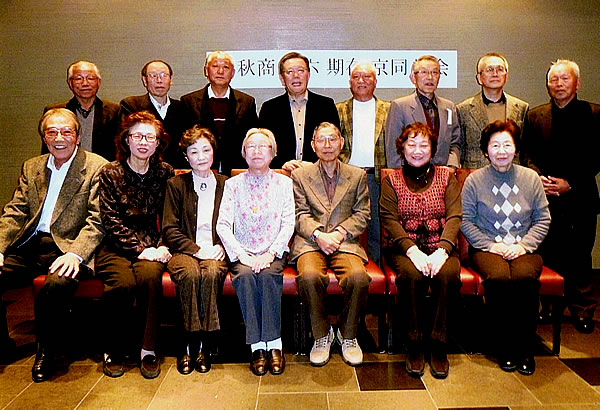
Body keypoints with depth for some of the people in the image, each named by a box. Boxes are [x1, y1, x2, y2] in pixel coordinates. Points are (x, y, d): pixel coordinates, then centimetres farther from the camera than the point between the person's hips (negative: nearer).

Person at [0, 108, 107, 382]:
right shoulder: (31, 167, 18)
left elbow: (97, 221, -8)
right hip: (29, 246, 6)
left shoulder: (97, 167, -1)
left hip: (67, 246, -5)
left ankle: (46, 351, -6)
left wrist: (75, 254, -23)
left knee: (57, 284, -34)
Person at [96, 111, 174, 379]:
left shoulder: (165, 173, 7)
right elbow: (112, 222, -5)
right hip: (116, 246, -1)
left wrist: (162, 247, -9)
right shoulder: (111, 173, 1)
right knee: (123, 281, -29)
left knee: (151, 275, -30)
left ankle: (148, 350, -16)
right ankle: (113, 350, -6)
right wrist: (139, 249, -14)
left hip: (151, 245, 1)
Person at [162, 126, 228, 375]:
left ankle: (203, 346, -21)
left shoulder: (226, 185, 14)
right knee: (190, 273, -34)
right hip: (184, 251, 0)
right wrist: (196, 250, -11)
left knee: (212, 272, -33)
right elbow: (169, 230, 2)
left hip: (215, 252, 1)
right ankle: (189, 343, -20)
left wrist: (222, 246, -7)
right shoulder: (176, 185, 10)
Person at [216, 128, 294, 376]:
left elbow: (288, 224, 0)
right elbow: (223, 225, -1)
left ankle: (274, 344, -21)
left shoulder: (283, 183, 9)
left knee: (268, 275, -31)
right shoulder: (233, 184, 8)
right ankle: (257, 346, -22)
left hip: (274, 251, 0)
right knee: (245, 275, -30)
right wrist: (242, 255, -15)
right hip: (243, 253, 0)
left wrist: (270, 254, -15)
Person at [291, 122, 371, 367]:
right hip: (310, 241, 0)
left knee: (358, 277, -30)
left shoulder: (357, 176, 16)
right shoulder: (300, 175, 14)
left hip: (345, 242, 1)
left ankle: (348, 335, -3)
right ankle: (322, 335, -7)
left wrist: (340, 233, -9)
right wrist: (318, 234, -14)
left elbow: (362, 214, 9)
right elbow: (300, 215, 5)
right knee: (309, 276, -32)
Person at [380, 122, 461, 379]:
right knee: (412, 275, -32)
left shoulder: (446, 177, 13)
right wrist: (413, 251, -19)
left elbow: (454, 217, 0)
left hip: (440, 247, 1)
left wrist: (441, 251, -18)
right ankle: (415, 345, -15)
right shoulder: (392, 181, 11)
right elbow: (390, 220, -2)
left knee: (448, 274, -30)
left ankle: (438, 347, -15)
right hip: (404, 248, -1)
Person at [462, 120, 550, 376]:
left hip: (524, 249, 1)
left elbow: (543, 219, 9)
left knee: (525, 277, -32)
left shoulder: (530, 178, 8)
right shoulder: (475, 180, 2)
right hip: (487, 248, -1)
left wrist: (523, 245, -6)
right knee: (499, 277, -33)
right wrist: (491, 245, -8)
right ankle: (504, 347, -12)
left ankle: (525, 348, -12)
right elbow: (466, 220, 2)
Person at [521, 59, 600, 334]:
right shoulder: (535, 116, 11)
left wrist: (570, 183, -11)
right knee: (548, 254, 2)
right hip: (545, 197, 1)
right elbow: (526, 154, 7)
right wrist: (539, 177, -10)